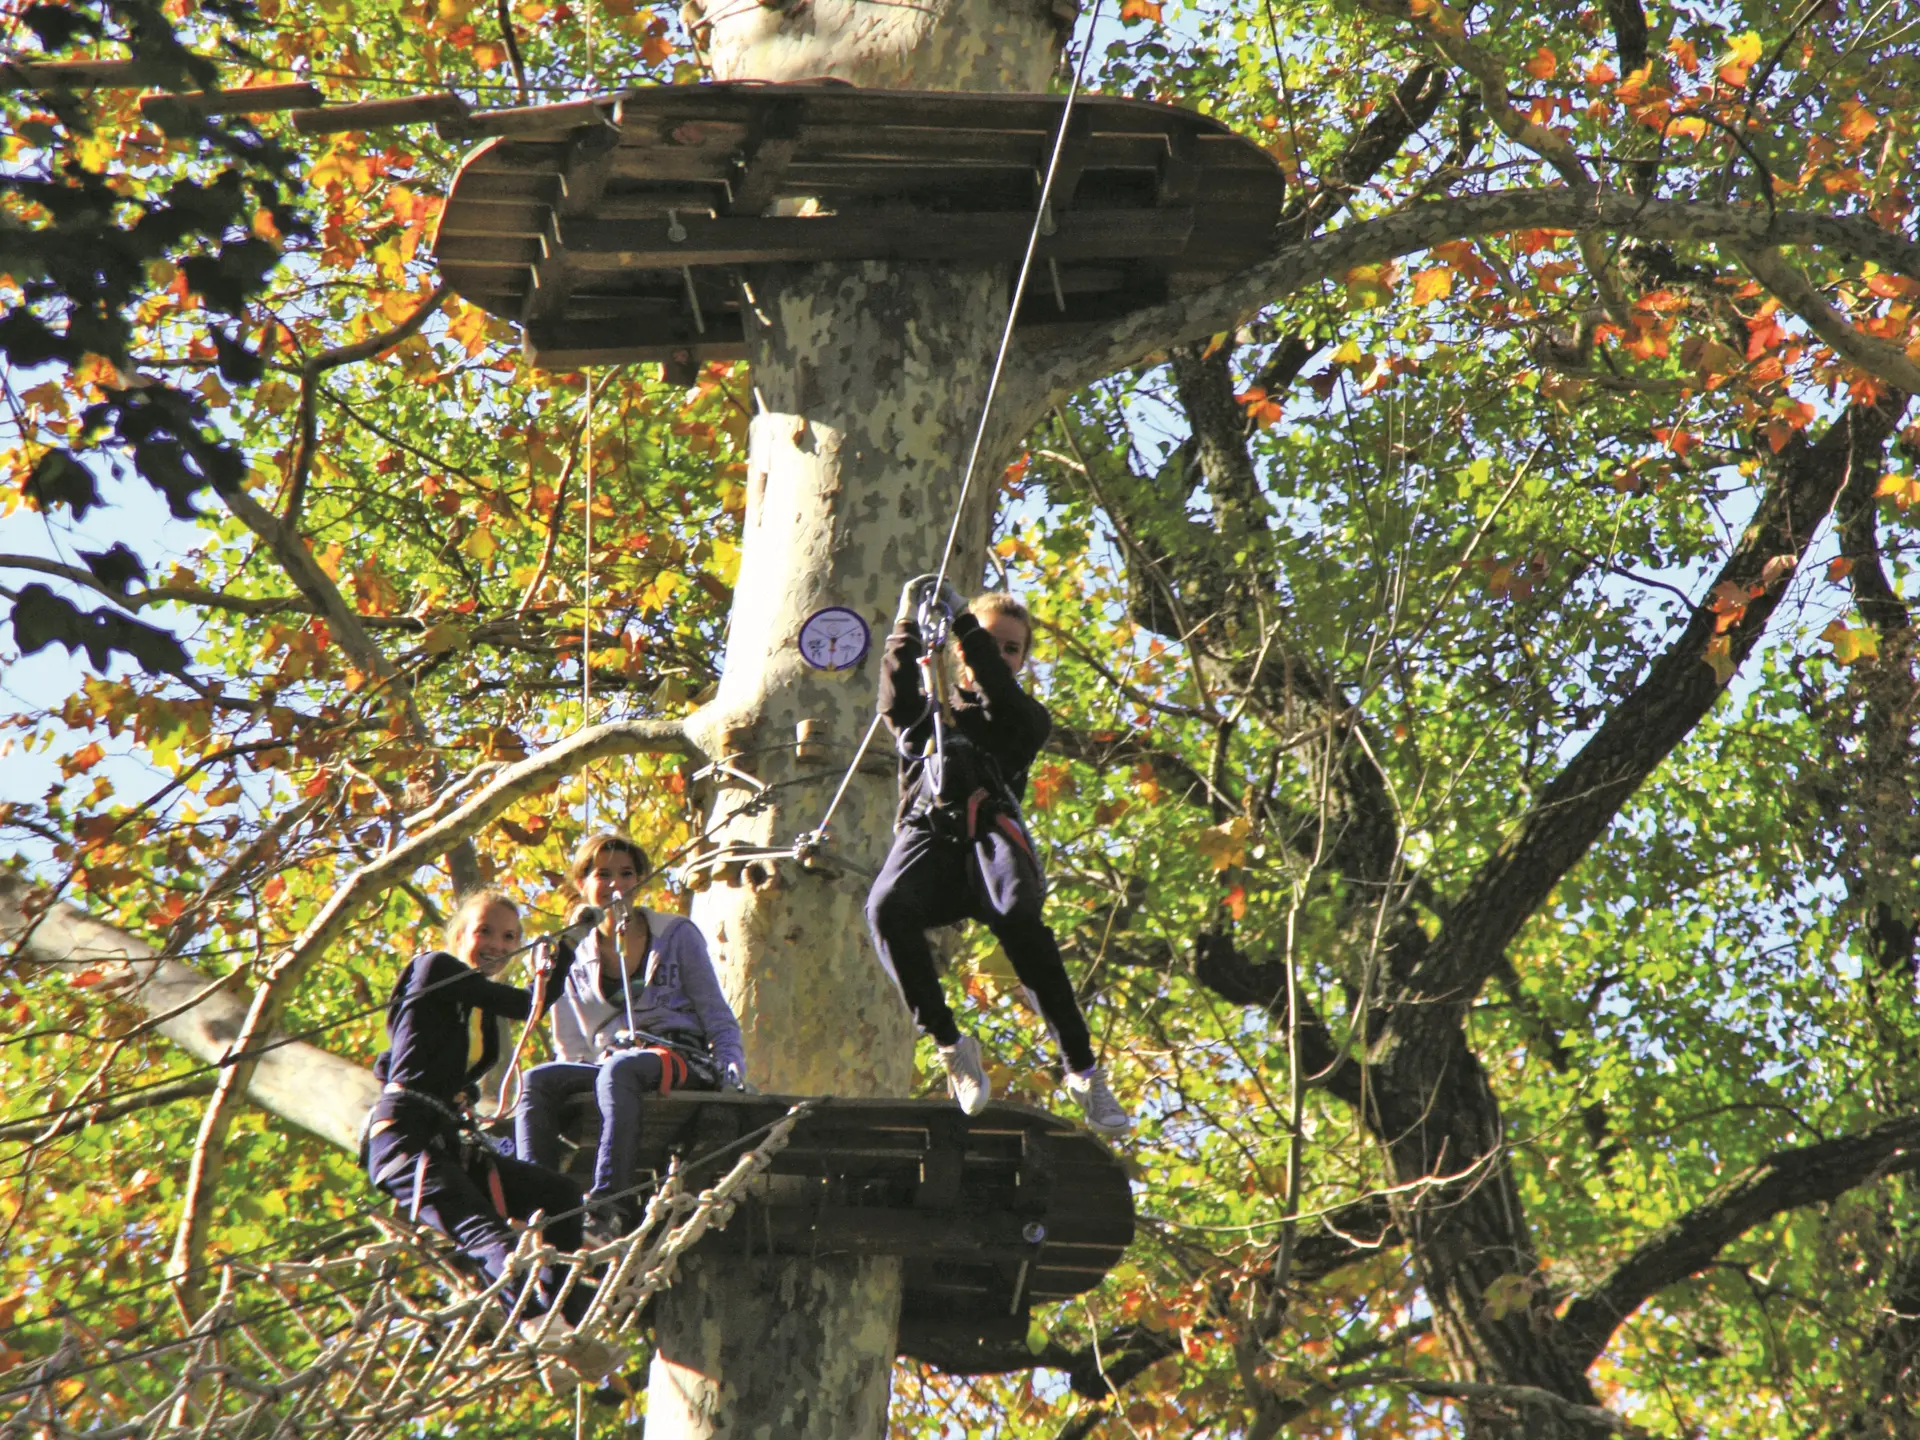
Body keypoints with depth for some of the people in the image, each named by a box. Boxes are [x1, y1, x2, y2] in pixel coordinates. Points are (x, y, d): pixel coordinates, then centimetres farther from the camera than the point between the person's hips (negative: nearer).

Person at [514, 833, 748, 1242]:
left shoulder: (677, 935, 14)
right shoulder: (576, 962, 20)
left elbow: (716, 1014, 11)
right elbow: (572, 1049, 20)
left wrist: (731, 1062, -8)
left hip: (682, 1059, -4)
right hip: (610, 1064, 4)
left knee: (618, 1069, -39)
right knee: (538, 1080, -27)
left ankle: (611, 1202, -53)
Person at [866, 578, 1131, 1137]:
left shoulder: (1026, 719, 26)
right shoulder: (927, 710, 31)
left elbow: (1000, 694, 2)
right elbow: (896, 697, 7)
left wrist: (963, 621, -3)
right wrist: (909, 625, -2)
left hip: (990, 829, -1)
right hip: (927, 831, 1)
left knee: (1018, 919, -35)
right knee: (886, 908, -35)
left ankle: (1083, 1071, -32)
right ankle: (950, 1044, -23)